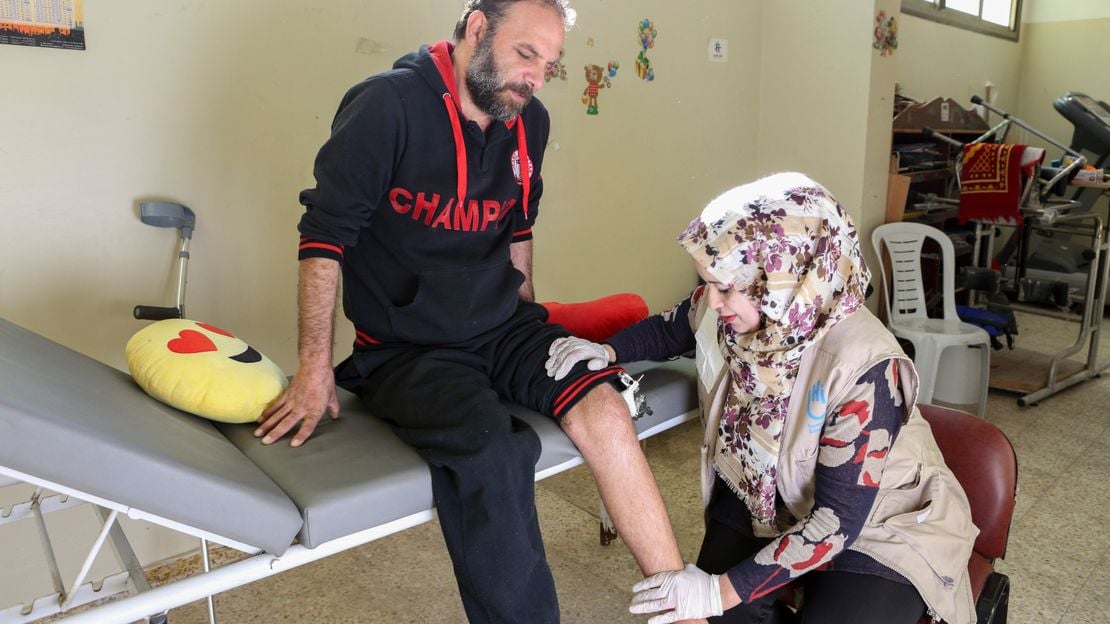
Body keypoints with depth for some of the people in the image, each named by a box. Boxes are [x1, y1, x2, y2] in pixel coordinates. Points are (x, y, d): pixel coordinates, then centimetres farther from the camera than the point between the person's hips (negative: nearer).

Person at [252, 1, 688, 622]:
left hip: (501, 329, 5)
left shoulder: (529, 122, 5)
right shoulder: (388, 104, -13)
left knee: (601, 406, -22)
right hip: (405, 349, -4)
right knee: (492, 451, -32)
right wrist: (316, 370, -12)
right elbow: (325, 236, -11)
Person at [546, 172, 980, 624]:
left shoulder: (862, 367, -33)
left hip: (880, 527, -5)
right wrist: (608, 350, -12)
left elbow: (837, 521, -29)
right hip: (764, 497, 5)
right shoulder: (722, 308, -17)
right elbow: (666, 330, 8)